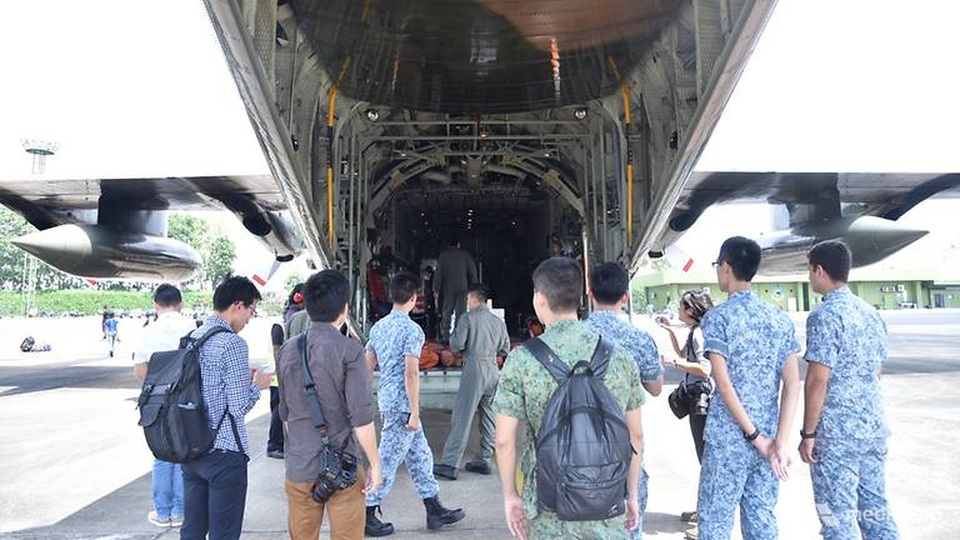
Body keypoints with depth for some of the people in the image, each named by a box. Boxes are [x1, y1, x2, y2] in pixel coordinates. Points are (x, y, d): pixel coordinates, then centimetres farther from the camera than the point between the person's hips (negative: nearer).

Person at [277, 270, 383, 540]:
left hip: (298, 468, 5)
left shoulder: (288, 350, 3)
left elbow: (285, 412, 11)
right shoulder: (349, 350, -14)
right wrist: (375, 464, -6)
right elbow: (361, 417, -16)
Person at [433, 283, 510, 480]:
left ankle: (450, 464, -6)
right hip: (493, 370, 6)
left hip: (474, 369, -6)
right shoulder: (498, 321, 11)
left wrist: (453, 333, 11)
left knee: (462, 417, -6)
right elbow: (505, 348, 14)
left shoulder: (467, 318, -5)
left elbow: (456, 346, -7)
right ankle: (482, 460, 19)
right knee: (489, 417, 13)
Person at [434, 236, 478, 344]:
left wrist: (436, 288, 0)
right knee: (461, 313, 2)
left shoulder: (443, 255, 3)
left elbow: (438, 273, -2)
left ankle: (445, 338, 3)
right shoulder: (465, 254, 5)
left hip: (447, 289, 0)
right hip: (462, 288, 0)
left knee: (446, 313, 6)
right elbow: (472, 271, 4)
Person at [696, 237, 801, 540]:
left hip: (727, 439, -5)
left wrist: (755, 437, -11)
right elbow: (793, 384, -1)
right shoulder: (780, 319, 7)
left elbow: (724, 383, -16)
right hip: (767, 438, 6)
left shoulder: (718, 317, -9)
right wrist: (780, 442, -5)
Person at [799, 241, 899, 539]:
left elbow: (817, 380, -18)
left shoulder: (824, 316, -15)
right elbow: (876, 371, 17)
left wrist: (808, 433, -12)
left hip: (836, 433, -8)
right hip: (874, 428, 8)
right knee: (876, 510, 15)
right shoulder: (872, 313, 10)